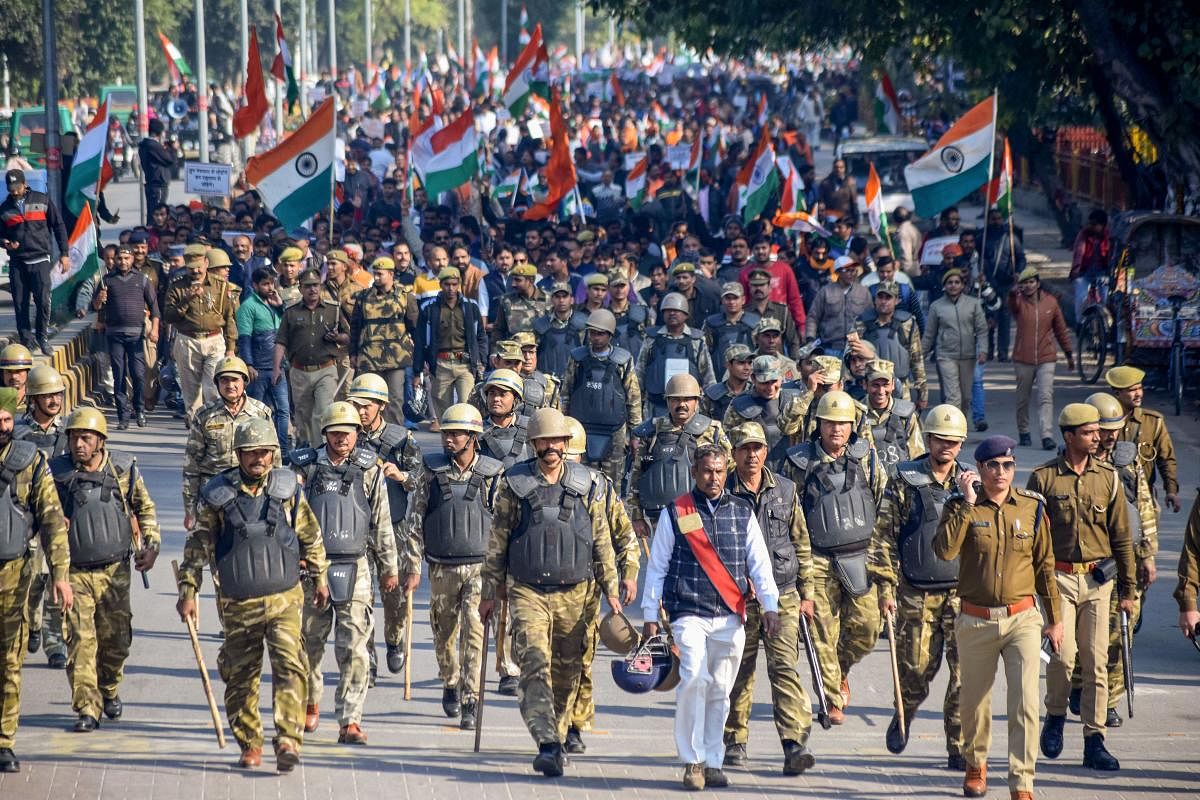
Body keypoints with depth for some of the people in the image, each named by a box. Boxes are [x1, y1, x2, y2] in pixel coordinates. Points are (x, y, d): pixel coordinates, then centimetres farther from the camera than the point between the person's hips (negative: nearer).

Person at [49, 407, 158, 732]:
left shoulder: (123, 468, 0)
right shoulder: (57, 473, -5)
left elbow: (144, 508, 14)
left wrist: (151, 545, 4)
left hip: (115, 571, 2)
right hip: (75, 573, -2)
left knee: (116, 638, 11)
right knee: (80, 640, -11)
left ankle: (109, 690, 37)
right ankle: (87, 708, -7)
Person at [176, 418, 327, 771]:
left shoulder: (288, 489, 2)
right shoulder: (217, 495, -2)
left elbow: (310, 536, 14)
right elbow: (198, 545, 2)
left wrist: (319, 577, 19)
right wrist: (188, 590, -1)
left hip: (285, 599, 0)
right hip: (238, 605, 0)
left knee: (289, 666, -16)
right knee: (241, 676, 8)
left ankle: (288, 740, -20)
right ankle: (249, 745, 21)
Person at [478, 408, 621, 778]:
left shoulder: (585, 486, 6)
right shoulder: (515, 485, 2)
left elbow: (602, 542, 12)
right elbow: (496, 542, 7)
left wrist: (610, 589, 10)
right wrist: (489, 592, 6)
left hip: (574, 593, 2)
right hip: (528, 591, -2)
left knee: (567, 672, 7)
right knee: (535, 665, -16)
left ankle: (557, 738, 23)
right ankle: (547, 745, -24)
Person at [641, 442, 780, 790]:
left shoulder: (742, 512, 11)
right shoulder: (675, 513, 4)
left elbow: (759, 562, 10)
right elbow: (657, 565, 7)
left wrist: (769, 606, -1)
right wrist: (650, 615, 5)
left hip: (730, 617, 3)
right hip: (689, 613, -3)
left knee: (719, 691, 6)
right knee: (694, 679, -20)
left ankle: (713, 762, 17)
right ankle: (692, 761, -12)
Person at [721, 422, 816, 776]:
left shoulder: (785, 490, 7)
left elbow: (801, 545, 13)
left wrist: (806, 594, 10)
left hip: (782, 597, 1)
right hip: (737, 598, -1)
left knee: (785, 667, -9)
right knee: (738, 672, 7)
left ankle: (794, 744, -17)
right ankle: (735, 742, 22)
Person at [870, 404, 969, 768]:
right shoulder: (904, 482, 1)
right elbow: (883, 537, 0)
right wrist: (885, 587, -5)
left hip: (964, 592, 2)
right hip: (917, 594, -2)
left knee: (965, 672, -6)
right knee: (917, 669, 1)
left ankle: (959, 748, 1)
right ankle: (904, 716, 33)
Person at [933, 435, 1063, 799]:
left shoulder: (1031, 507, 3)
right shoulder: (961, 506, -2)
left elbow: (1045, 565, 11)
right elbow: (945, 550, -20)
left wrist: (1054, 618, 13)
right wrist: (967, 503, -20)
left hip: (1022, 619, 0)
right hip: (975, 620, 0)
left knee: (1025, 704, -12)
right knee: (974, 701, 13)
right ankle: (976, 765, 39)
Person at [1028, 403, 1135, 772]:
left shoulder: (1108, 478, 7)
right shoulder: (1043, 478, -1)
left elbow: (1121, 537, 10)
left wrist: (1128, 588, 8)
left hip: (1098, 579, 3)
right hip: (1057, 577, -3)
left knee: (1096, 661, 1)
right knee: (1063, 654, -14)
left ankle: (1094, 742, 6)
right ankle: (1055, 717, 12)